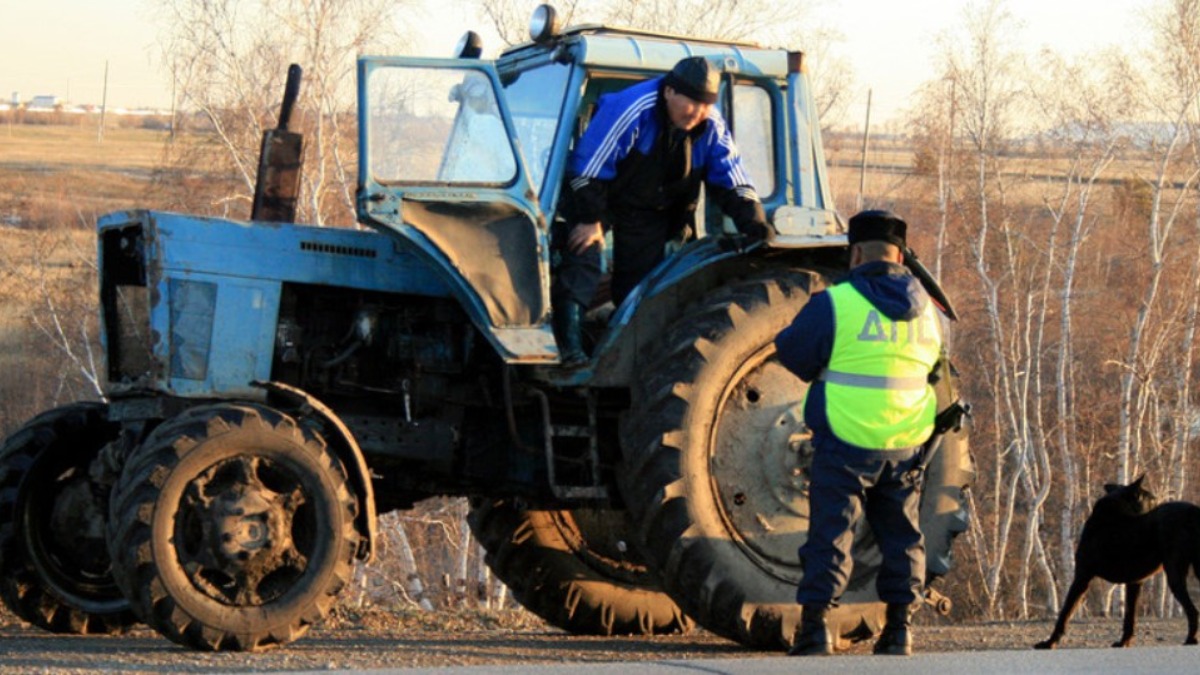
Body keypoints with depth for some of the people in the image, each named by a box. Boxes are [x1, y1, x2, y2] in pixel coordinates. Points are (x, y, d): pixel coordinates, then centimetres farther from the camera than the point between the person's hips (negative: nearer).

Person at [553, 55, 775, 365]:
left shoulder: (712, 128, -16)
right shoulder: (633, 109, -32)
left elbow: (734, 185, -10)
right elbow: (588, 166, -27)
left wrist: (755, 226, -25)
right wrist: (590, 219, -24)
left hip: (651, 209, 5)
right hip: (598, 196, -5)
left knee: (641, 282, 4)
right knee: (583, 255, -21)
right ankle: (569, 344, -23)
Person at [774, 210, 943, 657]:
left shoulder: (835, 304, -12)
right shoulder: (924, 310, 5)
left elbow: (792, 352, -4)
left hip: (845, 442, -4)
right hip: (905, 445, 4)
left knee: (830, 534, 1)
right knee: (901, 536, 14)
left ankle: (814, 626, -2)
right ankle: (899, 628, 13)